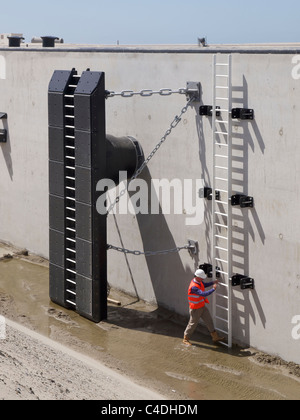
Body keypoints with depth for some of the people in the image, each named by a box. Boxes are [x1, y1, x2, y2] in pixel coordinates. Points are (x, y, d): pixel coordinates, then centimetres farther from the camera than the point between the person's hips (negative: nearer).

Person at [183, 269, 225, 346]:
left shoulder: (199, 281, -3)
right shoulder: (193, 287, -32)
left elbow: (204, 285, 20)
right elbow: (203, 294, -39)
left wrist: (212, 283, 5)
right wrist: (213, 289, -31)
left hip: (202, 306, 9)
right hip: (196, 309, -9)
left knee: (209, 321, 12)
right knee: (193, 324, 6)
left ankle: (215, 337, 22)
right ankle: (186, 339, 24)